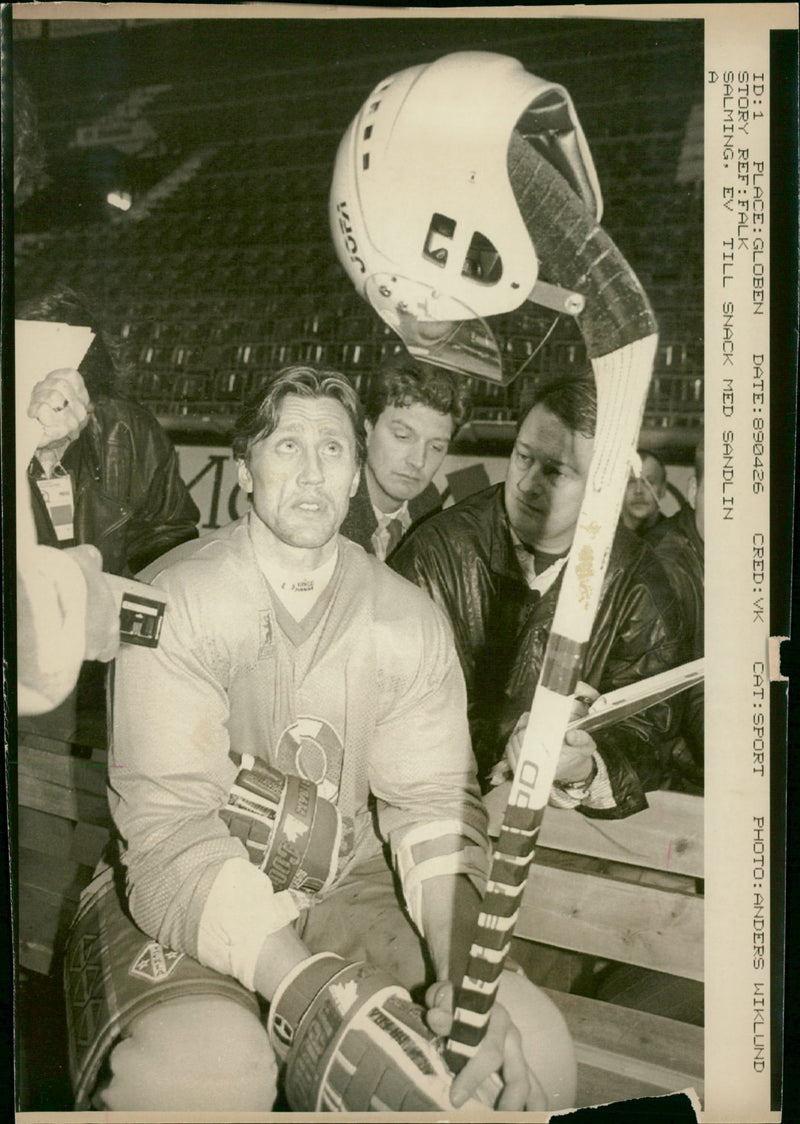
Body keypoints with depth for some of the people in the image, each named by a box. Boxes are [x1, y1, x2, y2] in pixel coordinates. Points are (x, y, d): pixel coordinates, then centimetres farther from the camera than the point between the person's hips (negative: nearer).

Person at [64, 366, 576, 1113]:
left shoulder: (409, 621, 0)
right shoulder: (177, 601, -13)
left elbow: (435, 803, -5)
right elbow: (171, 828, -21)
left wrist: (464, 975, -24)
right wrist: (315, 996, -32)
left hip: (345, 886, 4)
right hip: (187, 905, -4)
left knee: (534, 1049, -15)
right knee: (203, 1073, -35)